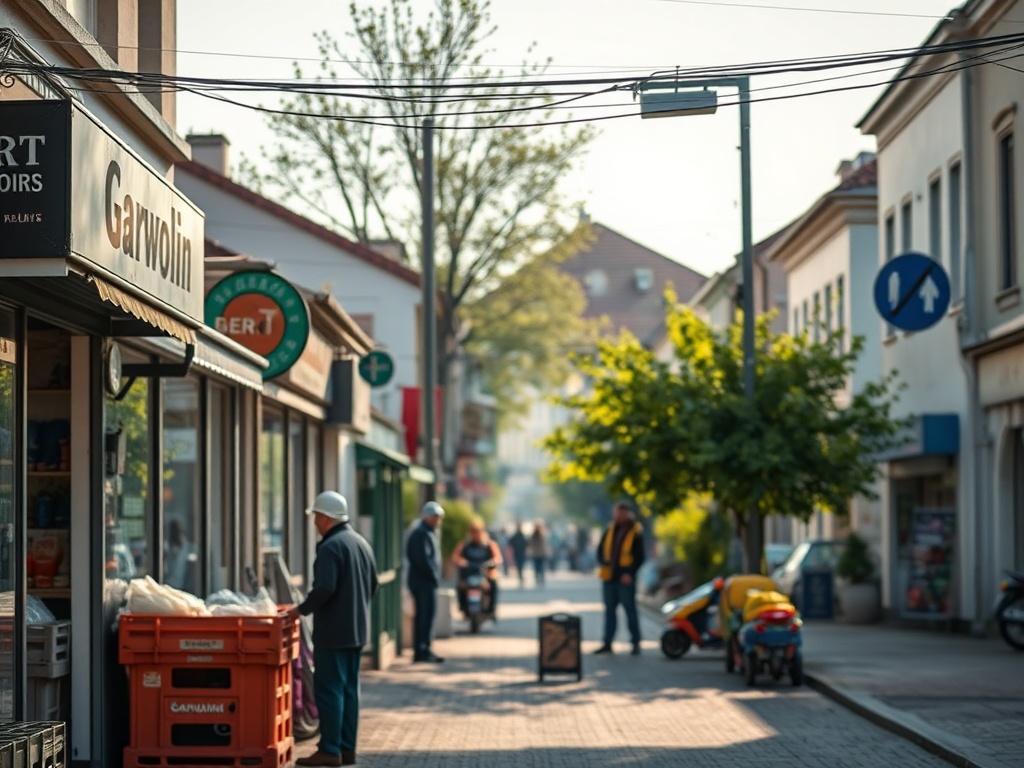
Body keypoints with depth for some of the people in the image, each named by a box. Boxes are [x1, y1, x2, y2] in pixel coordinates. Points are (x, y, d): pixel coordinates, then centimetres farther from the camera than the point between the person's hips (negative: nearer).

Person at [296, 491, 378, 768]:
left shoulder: (330, 547, -16)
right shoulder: (361, 543, 12)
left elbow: (324, 588, -24)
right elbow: (373, 586, 19)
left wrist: (303, 608, -11)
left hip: (333, 632, -9)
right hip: (357, 630, 9)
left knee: (328, 690, -5)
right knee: (349, 689, 12)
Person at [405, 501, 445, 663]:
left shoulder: (428, 533, 19)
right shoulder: (422, 534, -14)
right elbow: (423, 559, -21)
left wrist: (435, 577, 12)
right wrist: (434, 576, -15)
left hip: (426, 582, 10)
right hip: (424, 582, -10)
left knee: (424, 616, 12)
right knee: (425, 616, -8)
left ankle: (422, 650, 17)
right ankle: (422, 650, -6)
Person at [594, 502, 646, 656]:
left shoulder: (635, 532, -5)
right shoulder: (610, 530, 10)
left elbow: (640, 556, -7)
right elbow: (601, 549, 14)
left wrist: (630, 573, -14)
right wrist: (603, 563, -5)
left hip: (625, 579, -5)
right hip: (609, 577, 5)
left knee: (630, 610, -1)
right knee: (609, 610, 9)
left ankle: (636, 643, 6)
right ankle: (607, 643, 13)